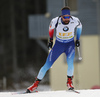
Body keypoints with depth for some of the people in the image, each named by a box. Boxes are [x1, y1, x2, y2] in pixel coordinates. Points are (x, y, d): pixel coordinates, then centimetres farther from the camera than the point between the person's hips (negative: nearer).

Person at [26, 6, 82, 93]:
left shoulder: (75, 21, -22)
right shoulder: (55, 21, -24)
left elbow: (79, 26, 4)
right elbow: (51, 27, 2)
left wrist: (77, 39, 4)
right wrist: (51, 39, 10)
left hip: (70, 44, 0)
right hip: (58, 44, 0)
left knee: (70, 62, -27)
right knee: (47, 65, -2)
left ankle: (69, 82, -5)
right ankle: (36, 83, 14)